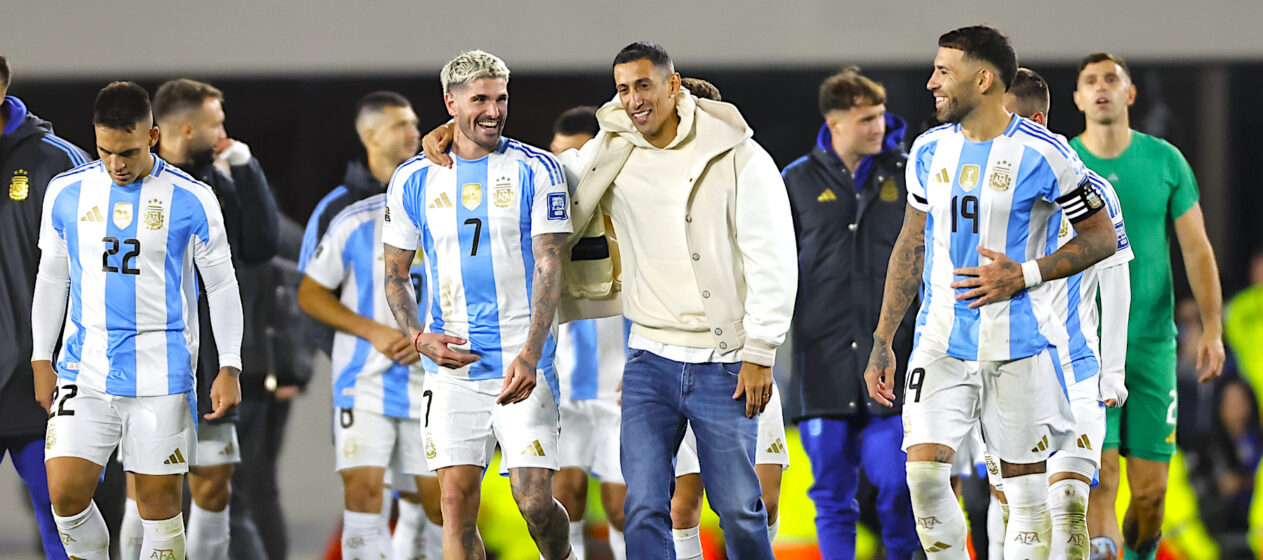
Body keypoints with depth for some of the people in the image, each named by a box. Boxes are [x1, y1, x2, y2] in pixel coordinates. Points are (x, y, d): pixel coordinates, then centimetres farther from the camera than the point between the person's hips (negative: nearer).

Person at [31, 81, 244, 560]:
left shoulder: (192, 199, -3)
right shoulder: (67, 192, 4)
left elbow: (222, 285, 4)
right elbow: (51, 278, 14)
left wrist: (229, 367, -2)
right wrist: (41, 360, 10)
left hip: (161, 377, -2)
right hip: (85, 372, 2)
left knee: (160, 507, -1)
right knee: (65, 495, -10)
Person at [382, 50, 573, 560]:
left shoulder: (536, 170, 0)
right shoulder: (413, 180, 7)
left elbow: (549, 267, -6)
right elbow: (395, 273, 15)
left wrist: (530, 355, -18)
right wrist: (419, 338, -4)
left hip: (523, 366, -2)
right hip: (453, 368, 2)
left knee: (535, 502, -7)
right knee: (457, 501, -5)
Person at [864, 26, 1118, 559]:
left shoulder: (1043, 154, -9)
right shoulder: (930, 150, 6)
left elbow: (1101, 237, -2)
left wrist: (1024, 275, -14)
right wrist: (883, 341, 13)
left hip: (1017, 344, -4)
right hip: (941, 340, 4)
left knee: (1025, 487, 2)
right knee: (923, 475, -10)